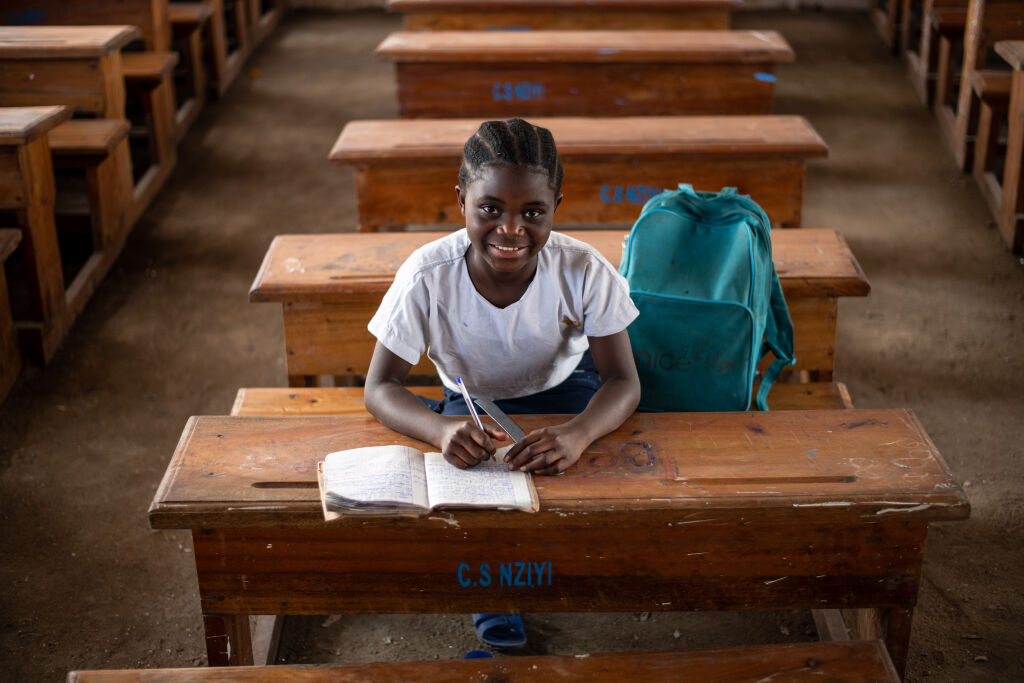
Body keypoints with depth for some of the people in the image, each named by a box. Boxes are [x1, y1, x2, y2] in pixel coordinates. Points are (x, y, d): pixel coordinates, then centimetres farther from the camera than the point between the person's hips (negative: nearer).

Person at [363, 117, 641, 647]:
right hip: (471, 400, 0)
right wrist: (442, 430, -50)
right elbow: (380, 387, -26)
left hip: (563, 390, 1)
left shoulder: (582, 270, -29)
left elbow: (623, 380, -26)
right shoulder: (428, 276, -30)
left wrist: (577, 434, -50)